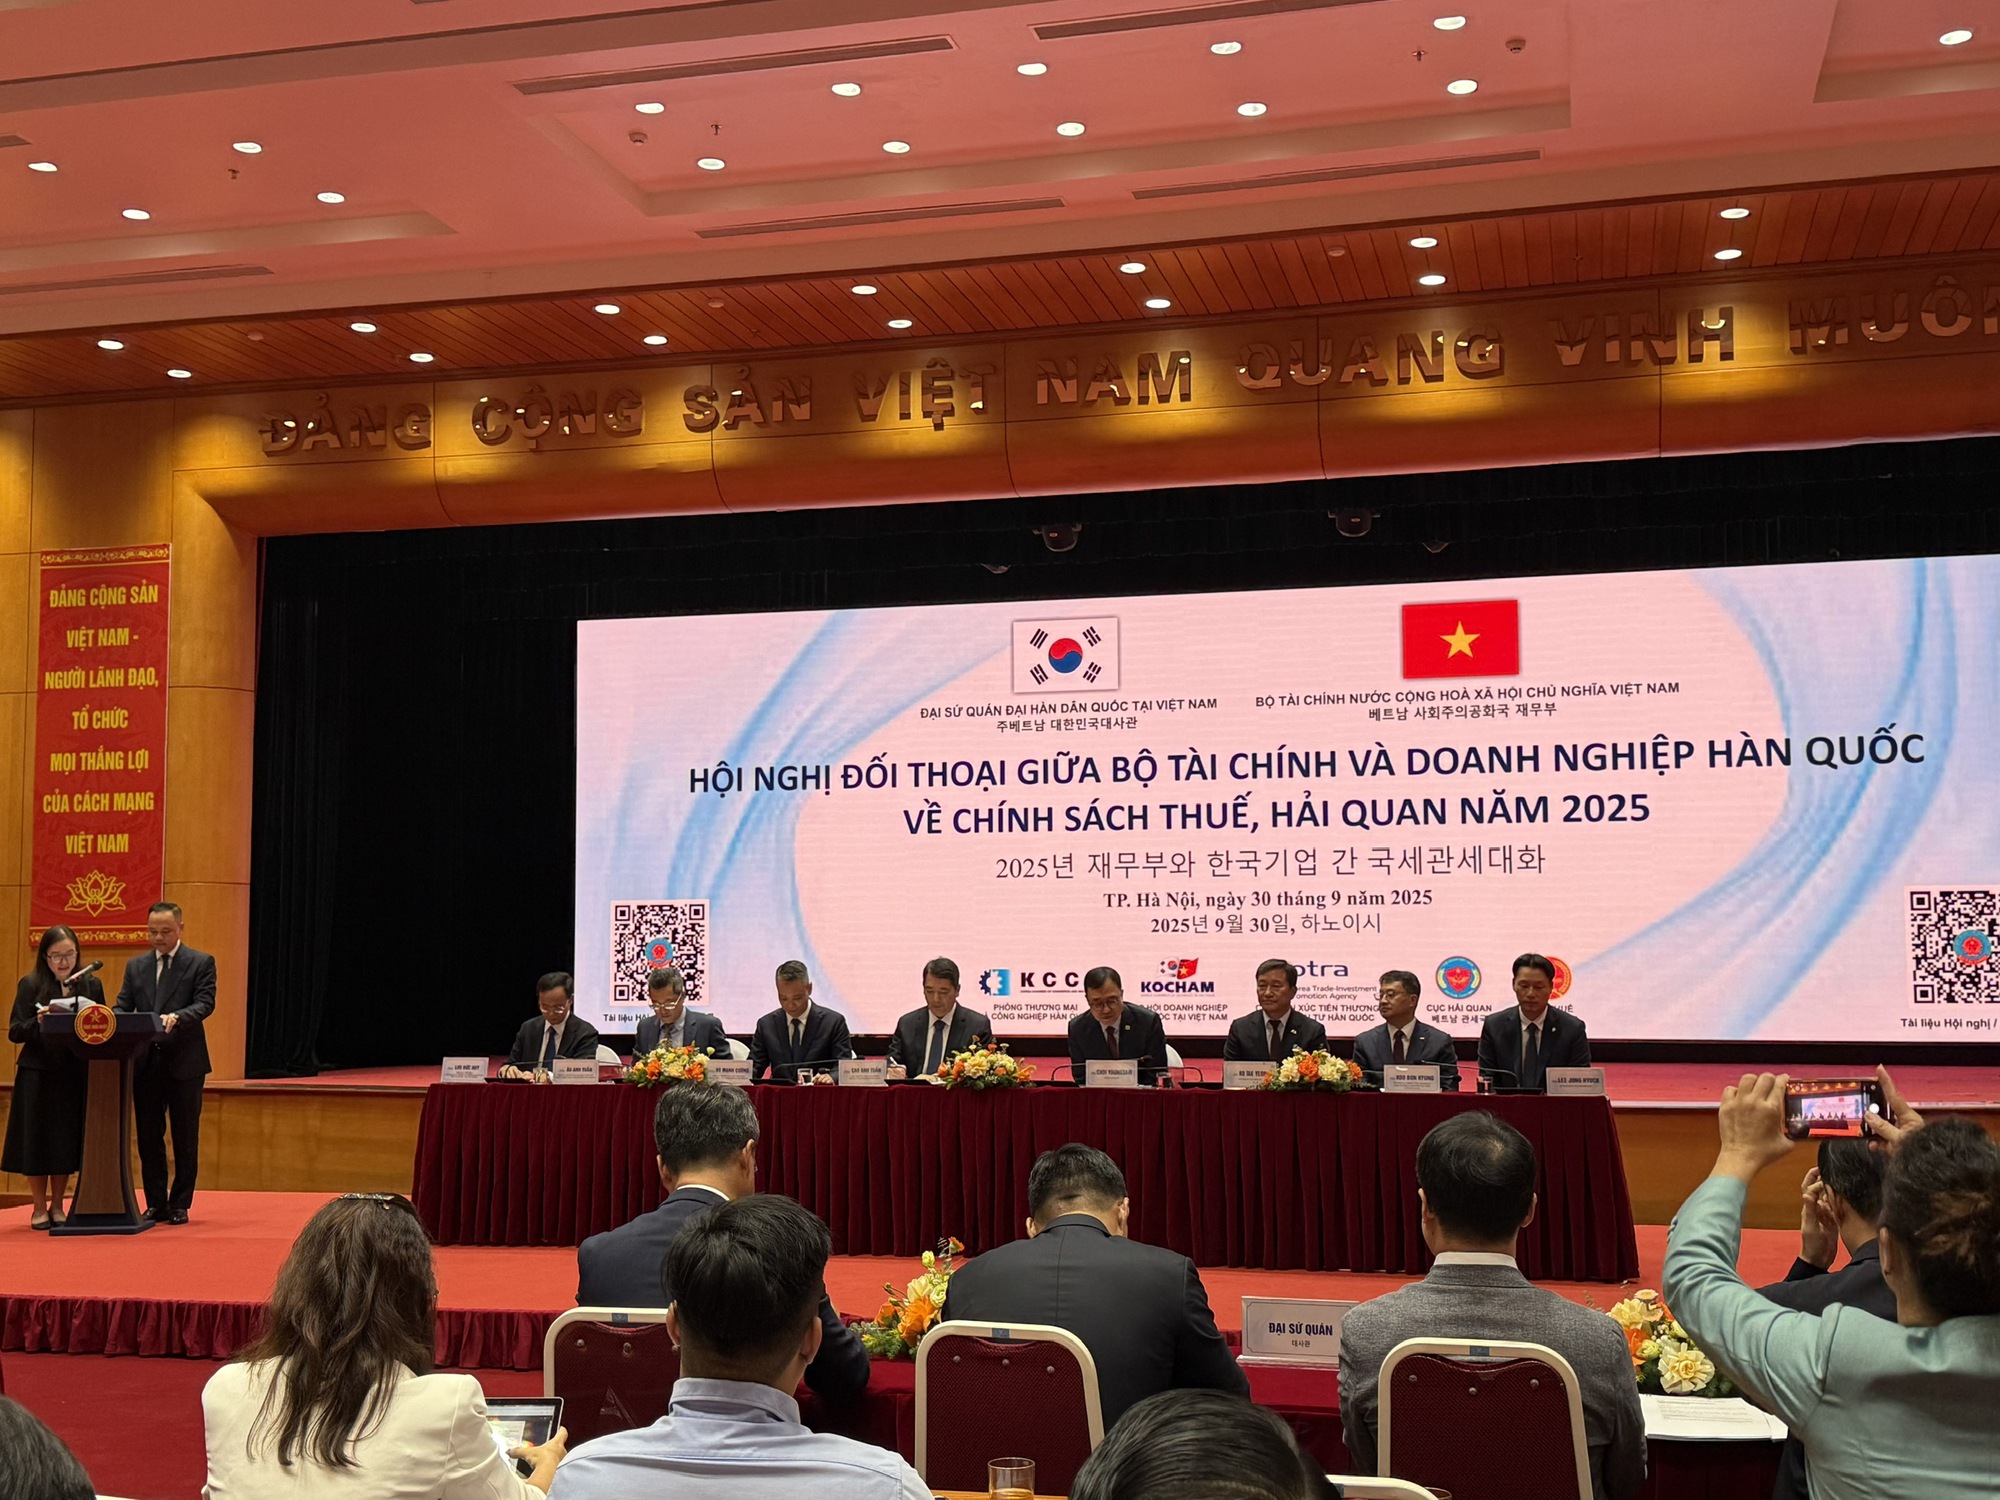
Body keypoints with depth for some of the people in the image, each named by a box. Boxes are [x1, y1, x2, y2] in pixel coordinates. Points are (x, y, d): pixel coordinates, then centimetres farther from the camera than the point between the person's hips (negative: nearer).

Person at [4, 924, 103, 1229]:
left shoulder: (91, 984, 6)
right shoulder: (30, 984, -1)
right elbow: (14, 1032, -5)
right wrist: (37, 1022, -23)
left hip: (75, 1074, 2)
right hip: (38, 1074, -2)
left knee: (67, 1140, 7)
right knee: (37, 1139, 3)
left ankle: (57, 1206, 20)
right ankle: (39, 1208, 15)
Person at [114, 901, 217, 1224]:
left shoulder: (200, 963, 0)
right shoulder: (136, 966, 14)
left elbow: (205, 1003, -10)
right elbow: (122, 1006, 9)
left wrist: (176, 1017, -29)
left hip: (184, 1062, -4)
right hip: (146, 1061, 4)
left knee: (185, 1137, 2)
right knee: (148, 1136, 7)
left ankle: (180, 1205, 10)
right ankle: (156, 1204, 15)